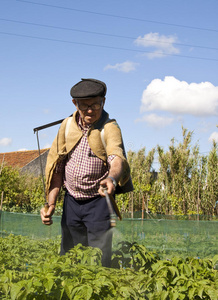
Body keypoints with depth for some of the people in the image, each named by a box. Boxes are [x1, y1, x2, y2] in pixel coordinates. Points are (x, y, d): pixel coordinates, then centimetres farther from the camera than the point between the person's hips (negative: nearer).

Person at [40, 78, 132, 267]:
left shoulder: (109, 128, -11)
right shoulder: (67, 125, 3)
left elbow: (117, 158, -31)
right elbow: (57, 167, 7)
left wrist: (112, 179, -53)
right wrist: (51, 203, 1)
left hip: (98, 203, -4)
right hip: (71, 202, 4)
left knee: (100, 262, -4)